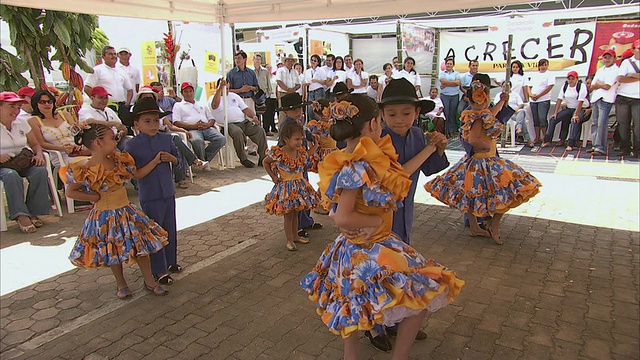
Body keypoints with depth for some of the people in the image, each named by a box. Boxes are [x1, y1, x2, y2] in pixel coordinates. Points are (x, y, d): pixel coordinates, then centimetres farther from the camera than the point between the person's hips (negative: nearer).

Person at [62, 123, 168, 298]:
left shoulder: (119, 160, -2)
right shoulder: (85, 170, -19)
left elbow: (137, 174, 11)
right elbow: (70, 192, -13)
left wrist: (155, 161, 6)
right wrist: (96, 197, -13)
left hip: (127, 211, 5)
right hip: (105, 216, -5)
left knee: (141, 245, 10)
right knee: (113, 252, 12)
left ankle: (149, 281, 26)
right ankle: (121, 284, 34)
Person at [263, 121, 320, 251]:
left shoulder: (301, 151, -2)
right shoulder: (278, 153, -18)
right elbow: (265, 162, -3)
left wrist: (313, 148, 4)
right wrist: (273, 177, -5)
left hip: (300, 185, 6)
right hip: (286, 187, -6)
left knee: (295, 213, 18)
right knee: (289, 215, 4)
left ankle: (295, 236, 33)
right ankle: (290, 240, 16)